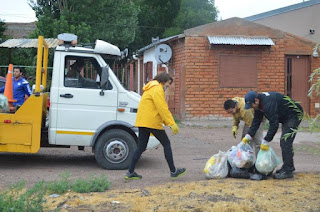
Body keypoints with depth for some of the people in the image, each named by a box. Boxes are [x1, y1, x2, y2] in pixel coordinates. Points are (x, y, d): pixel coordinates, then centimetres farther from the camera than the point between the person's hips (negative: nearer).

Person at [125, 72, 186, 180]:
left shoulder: (150, 89, 23)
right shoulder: (158, 89, -10)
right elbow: (163, 109, -18)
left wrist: (166, 122, 18)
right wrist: (172, 124, -19)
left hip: (142, 122, 9)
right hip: (152, 122, -9)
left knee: (141, 147, 10)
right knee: (166, 144, 3)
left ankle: (130, 172, 7)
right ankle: (173, 171, 7)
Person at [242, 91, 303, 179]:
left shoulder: (269, 102, -32)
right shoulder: (259, 104, -1)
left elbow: (274, 124, -32)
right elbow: (256, 122, 8)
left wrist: (265, 141, -26)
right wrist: (248, 136, 1)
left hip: (294, 115, -10)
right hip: (286, 117, 10)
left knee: (285, 143, -15)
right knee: (284, 142, 15)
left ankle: (288, 171, -13)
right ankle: (289, 167, 27)